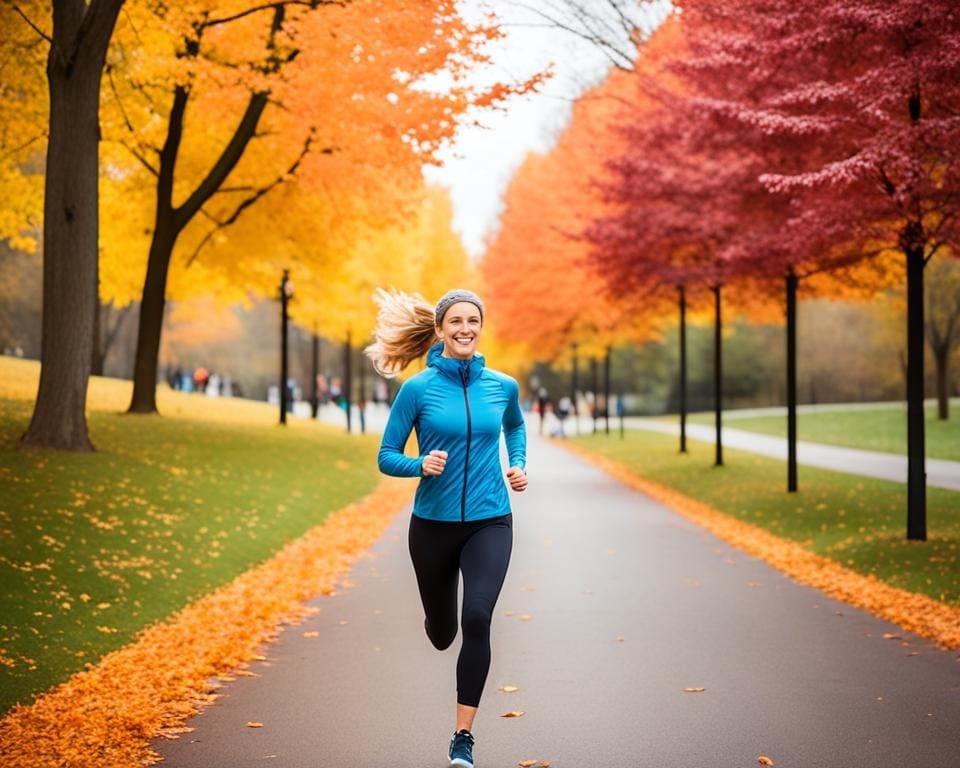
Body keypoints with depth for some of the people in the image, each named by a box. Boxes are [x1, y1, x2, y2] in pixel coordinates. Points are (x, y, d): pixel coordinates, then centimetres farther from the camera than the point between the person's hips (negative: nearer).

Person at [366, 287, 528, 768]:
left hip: (489, 522, 0)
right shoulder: (418, 388, -8)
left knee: (477, 617, -21)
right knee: (442, 631, 15)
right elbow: (386, 457, -4)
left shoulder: (503, 386, 0)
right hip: (434, 524, 0)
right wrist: (420, 466, -24)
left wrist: (519, 465, 7)